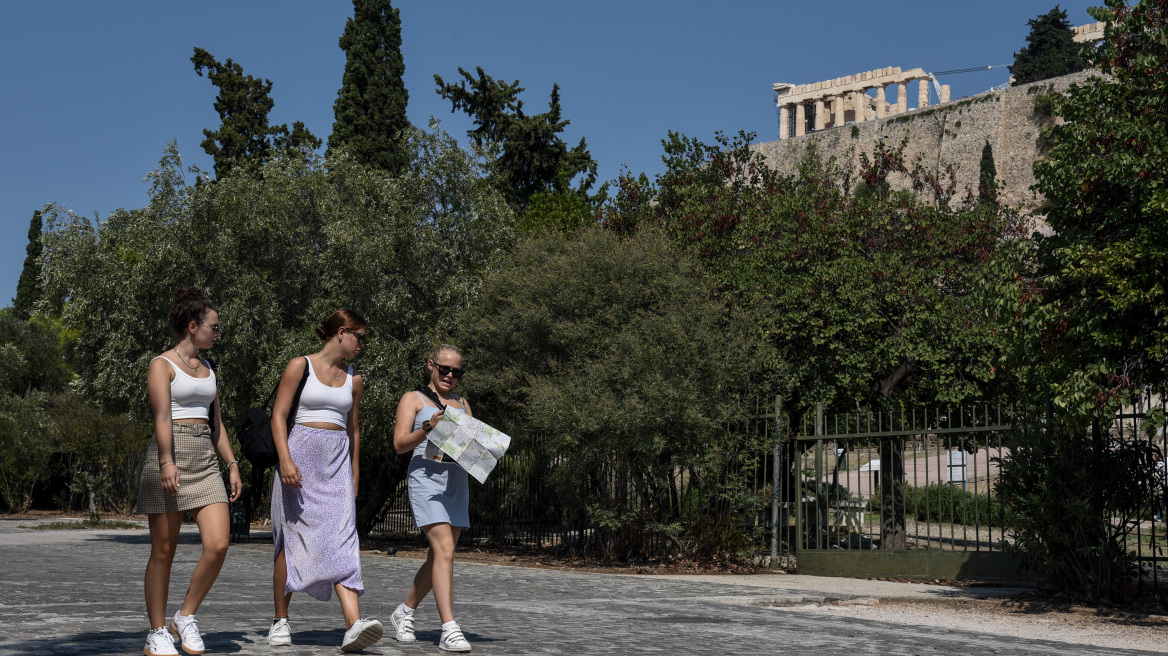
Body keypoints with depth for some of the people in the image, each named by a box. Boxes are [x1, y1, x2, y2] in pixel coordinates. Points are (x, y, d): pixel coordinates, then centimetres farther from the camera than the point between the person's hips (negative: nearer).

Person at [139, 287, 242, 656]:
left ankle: (185, 617, 7)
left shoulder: (207, 371, 19)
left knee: (218, 545, -10)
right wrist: (167, 463, -27)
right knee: (163, 552, -1)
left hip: (206, 462, 6)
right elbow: (162, 417, -15)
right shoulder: (162, 365, -2)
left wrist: (232, 464, 13)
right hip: (170, 457, -6)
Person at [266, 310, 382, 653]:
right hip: (301, 456, -3)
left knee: (342, 540, -10)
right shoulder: (300, 366, 1)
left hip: (338, 462, 4)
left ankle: (354, 625, -23)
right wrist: (285, 460, -17)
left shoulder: (353, 380, 15)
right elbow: (278, 416, -4)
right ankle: (280, 621, 15)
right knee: (292, 540, 1)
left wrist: (354, 476, 22)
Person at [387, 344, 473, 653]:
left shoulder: (462, 404, 22)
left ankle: (404, 612, 28)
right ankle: (449, 630, -21)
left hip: (457, 480, 6)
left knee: (438, 556, 8)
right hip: (426, 476, -6)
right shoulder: (413, 399, 6)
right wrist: (427, 428, -20)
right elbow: (400, 444, -4)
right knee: (444, 550, -18)